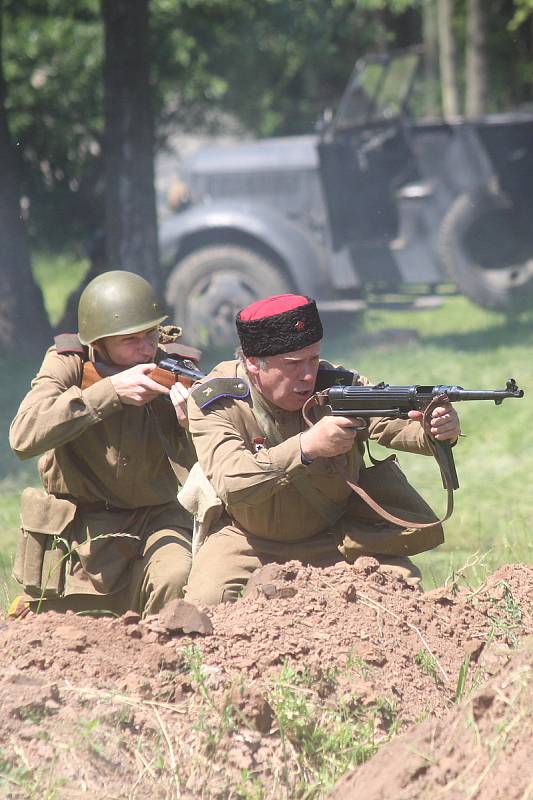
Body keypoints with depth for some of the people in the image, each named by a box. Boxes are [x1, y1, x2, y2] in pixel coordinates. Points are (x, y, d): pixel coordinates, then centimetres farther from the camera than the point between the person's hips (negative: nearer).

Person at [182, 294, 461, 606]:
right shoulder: (213, 401, -21)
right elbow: (230, 485, -35)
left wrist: (436, 430, -47)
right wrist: (305, 447, -47)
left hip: (332, 540, 2)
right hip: (248, 542, -2)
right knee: (206, 604, -27)